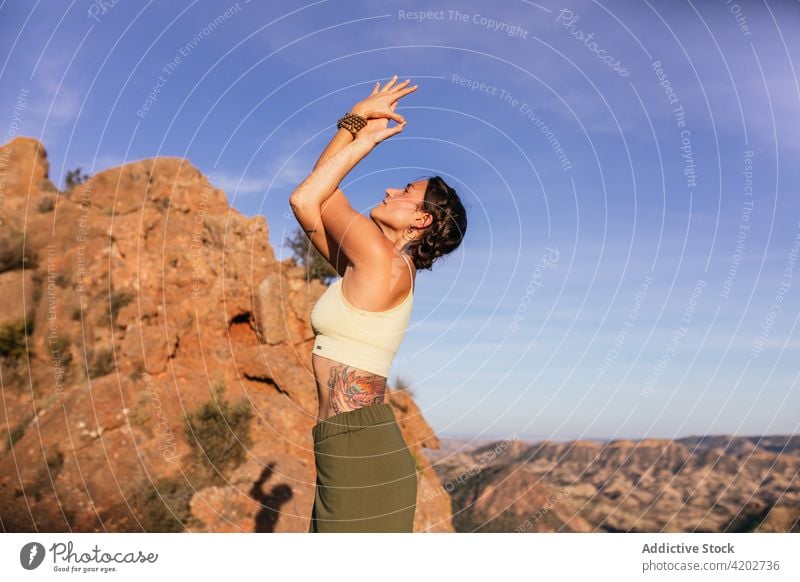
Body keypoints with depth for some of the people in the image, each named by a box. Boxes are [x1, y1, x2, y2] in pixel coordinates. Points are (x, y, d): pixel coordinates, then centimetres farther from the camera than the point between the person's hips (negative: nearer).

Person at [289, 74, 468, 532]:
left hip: (362, 450, -9)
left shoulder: (385, 262, -11)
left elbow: (307, 198, -6)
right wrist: (354, 122, 16)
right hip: (350, 448, 9)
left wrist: (367, 136, 3)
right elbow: (314, 200, 17)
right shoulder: (368, 264, 14)